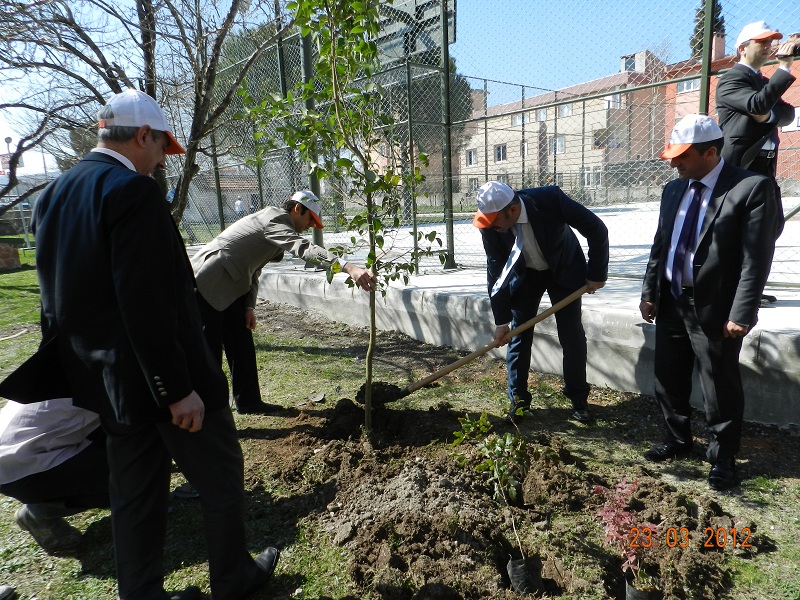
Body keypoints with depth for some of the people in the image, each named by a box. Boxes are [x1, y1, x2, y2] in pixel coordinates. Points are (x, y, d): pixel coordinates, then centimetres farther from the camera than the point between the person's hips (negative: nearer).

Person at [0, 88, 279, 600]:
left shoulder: (54, 195, 9)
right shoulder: (132, 191, -19)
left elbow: (61, 297, 13)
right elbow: (147, 304, -25)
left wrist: (86, 369, 20)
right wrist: (179, 388, -19)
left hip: (108, 379, 9)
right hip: (159, 375, -8)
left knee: (135, 491, 19)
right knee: (221, 477, 11)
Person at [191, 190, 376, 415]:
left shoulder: (274, 223, 16)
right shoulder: (274, 220, -16)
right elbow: (304, 248, -37)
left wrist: (249, 306, 4)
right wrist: (348, 267, -49)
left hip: (230, 288, 10)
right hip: (207, 285, -10)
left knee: (242, 347, 12)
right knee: (209, 351, -3)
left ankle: (248, 401, 22)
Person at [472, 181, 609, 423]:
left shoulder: (550, 199, -33)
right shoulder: (490, 226, -25)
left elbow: (596, 229, -21)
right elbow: (495, 272, -15)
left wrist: (596, 274, -15)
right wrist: (502, 321, -14)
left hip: (564, 270, -2)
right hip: (524, 275, 2)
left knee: (571, 335, -1)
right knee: (517, 335, 0)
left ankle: (578, 398, 16)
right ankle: (518, 399, 14)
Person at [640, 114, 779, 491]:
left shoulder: (752, 188, -11)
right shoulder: (673, 190, 8)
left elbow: (757, 258, -15)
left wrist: (741, 314, -19)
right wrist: (649, 293, 8)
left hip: (714, 310, -6)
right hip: (671, 304, 6)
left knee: (720, 389, 8)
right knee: (668, 380, 17)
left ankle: (722, 457, 28)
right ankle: (677, 440, 38)